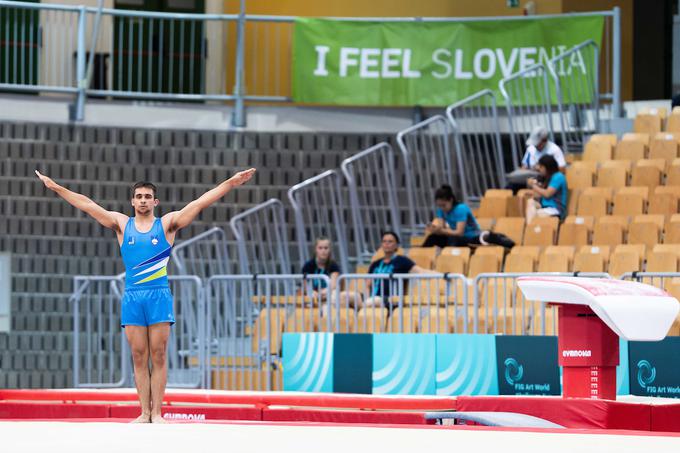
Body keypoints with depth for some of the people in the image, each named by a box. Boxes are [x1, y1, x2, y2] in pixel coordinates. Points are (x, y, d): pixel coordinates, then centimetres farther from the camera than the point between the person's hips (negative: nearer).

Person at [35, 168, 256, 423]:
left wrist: (230, 184, -6)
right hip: (132, 297, 2)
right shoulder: (122, 225, 12)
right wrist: (56, 188, 11)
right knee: (139, 357, 1)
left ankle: (157, 413, -3)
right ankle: (144, 413, 2)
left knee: (158, 356, -3)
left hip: (159, 296, -2)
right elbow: (87, 205, 12)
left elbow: (201, 202, 1)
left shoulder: (167, 224, 6)